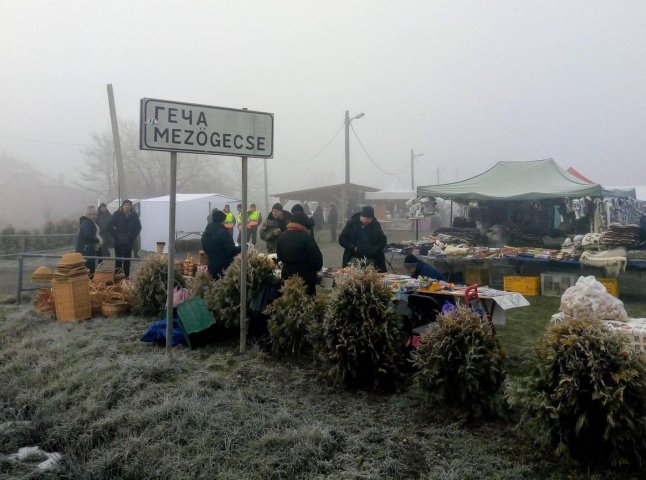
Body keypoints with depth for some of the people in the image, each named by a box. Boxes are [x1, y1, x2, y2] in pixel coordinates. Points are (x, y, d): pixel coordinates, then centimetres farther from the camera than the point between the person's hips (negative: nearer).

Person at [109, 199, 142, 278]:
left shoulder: (134, 215, 1)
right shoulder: (117, 214, -3)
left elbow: (138, 227, 8)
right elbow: (111, 226, -1)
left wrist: (132, 237, 1)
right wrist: (116, 237, -6)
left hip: (129, 241, 2)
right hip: (118, 241, -2)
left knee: (127, 260, 8)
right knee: (118, 259, 0)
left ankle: (126, 276, 16)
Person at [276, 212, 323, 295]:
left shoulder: (282, 236, 3)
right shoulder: (306, 237, -16)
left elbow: (279, 256, 12)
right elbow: (316, 257, -14)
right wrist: (316, 268, 6)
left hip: (287, 275, 6)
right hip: (305, 276, -5)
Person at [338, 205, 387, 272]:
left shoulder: (376, 224, 3)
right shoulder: (351, 223, -1)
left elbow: (383, 241, 9)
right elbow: (341, 240, 1)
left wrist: (374, 250, -8)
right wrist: (353, 248, -11)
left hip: (372, 260, 1)